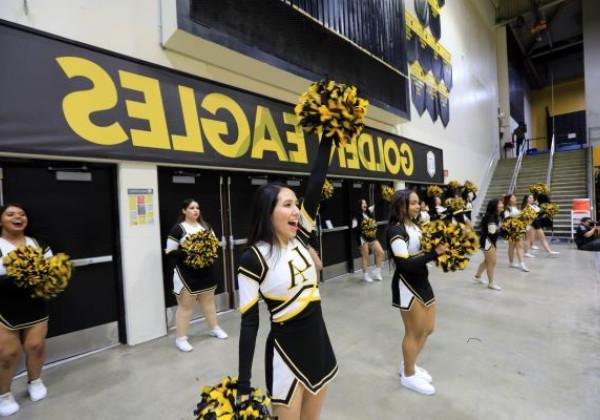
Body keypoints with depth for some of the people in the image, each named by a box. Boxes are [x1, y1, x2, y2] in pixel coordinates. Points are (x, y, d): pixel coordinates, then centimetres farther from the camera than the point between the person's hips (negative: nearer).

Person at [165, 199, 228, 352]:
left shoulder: (206, 226, 8)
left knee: (208, 301, 19)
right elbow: (170, 252, -12)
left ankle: (214, 328, 36)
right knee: (185, 306, 3)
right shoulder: (177, 229, -10)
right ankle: (180, 338, 19)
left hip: (206, 271, 6)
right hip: (186, 274, -6)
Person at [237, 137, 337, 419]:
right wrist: (244, 387, -12)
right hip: (286, 350, -5)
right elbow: (249, 323, -14)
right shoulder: (253, 259, -18)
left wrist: (327, 140, -11)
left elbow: (315, 186, -9)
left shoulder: (299, 239, -4)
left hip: (319, 342, 6)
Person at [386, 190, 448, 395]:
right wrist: (435, 253, -27)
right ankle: (408, 375, 30)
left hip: (422, 282, 9)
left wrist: (440, 246, -9)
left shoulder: (415, 226, 9)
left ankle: (408, 364, 40)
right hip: (407, 285, -9)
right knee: (414, 332, 6)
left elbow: (423, 250, 7)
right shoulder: (395, 230, -19)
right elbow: (405, 263, -25)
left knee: (428, 329, 19)